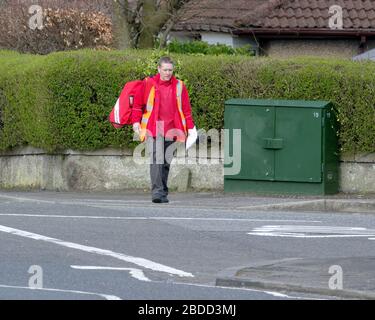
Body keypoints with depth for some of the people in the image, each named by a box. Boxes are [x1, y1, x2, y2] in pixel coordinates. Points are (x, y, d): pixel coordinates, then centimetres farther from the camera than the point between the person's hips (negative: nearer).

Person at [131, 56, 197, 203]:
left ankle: (163, 193, 15)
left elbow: (186, 108, 13)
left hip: (171, 130, 2)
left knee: (167, 162, 7)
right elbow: (138, 104, 10)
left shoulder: (179, 86, 10)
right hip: (153, 128, -2)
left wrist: (190, 127, 9)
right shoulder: (148, 84, 5)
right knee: (156, 159, -16)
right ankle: (157, 191, -22)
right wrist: (136, 121, 1)